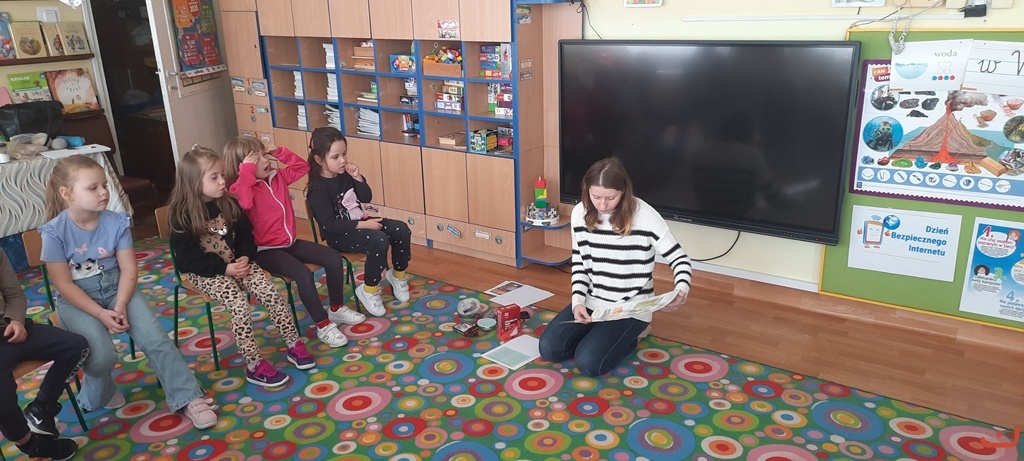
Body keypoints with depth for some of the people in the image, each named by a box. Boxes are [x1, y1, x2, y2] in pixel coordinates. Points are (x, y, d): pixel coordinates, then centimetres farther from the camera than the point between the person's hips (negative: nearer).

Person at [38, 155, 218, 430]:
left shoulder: (116, 222, -7)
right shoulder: (55, 232, -15)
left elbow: (129, 269, -6)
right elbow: (64, 285, -14)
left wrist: (120, 306, -19)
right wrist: (101, 314, -21)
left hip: (116, 289, 3)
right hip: (76, 299, -2)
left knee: (155, 338, -18)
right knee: (102, 355, -25)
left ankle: (188, 397, -9)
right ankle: (99, 398, 10)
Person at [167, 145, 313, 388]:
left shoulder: (228, 204, 2)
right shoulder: (181, 215, -14)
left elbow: (245, 234, 10)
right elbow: (188, 259, -15)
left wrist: (245, 258, -10)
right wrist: (224, 268, -22)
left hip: (235, 263, 5)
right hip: (203, 272, -5)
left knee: (269, 291, -18)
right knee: (239, 302, -28)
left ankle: (294, 345, -6)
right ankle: (254, 365, -18)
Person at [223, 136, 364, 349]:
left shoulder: (277, 176, 6)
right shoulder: (241, 188, -16)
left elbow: (302, 167, 15)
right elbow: (244, 203, -40)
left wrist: (280, 152, 3)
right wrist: (247, 171, -35)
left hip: (290, 242, 8)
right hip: (265, 250, -8)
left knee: (333, 258, -3)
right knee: (303, 274, -30)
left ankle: (337, 309, 15)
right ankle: (323, 326, -15)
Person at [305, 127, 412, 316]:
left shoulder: (346, 173, 1)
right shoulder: (317, 189, -19)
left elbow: (367, 198, 5)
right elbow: (330, 224, -23)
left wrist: (358, 177, -11)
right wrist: (363, 225, -26)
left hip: (358, 224, 7)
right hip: (338, 235, -7)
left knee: (401, 230, -10)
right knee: (379, 240, -32)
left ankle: (398, 274, 14)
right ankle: (368, 290, -13)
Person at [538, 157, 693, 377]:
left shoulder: (646, 217, -19)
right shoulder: (580, 213, -6)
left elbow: (679, 259, -10)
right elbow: (579, 262, 3)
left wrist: (681, 289, -32)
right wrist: (578, 301, -12)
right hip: (592, 301, 5)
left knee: (588, 363, -19)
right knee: (549, 349, -7)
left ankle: (630, 334, 10)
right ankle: (600, 332, 17)